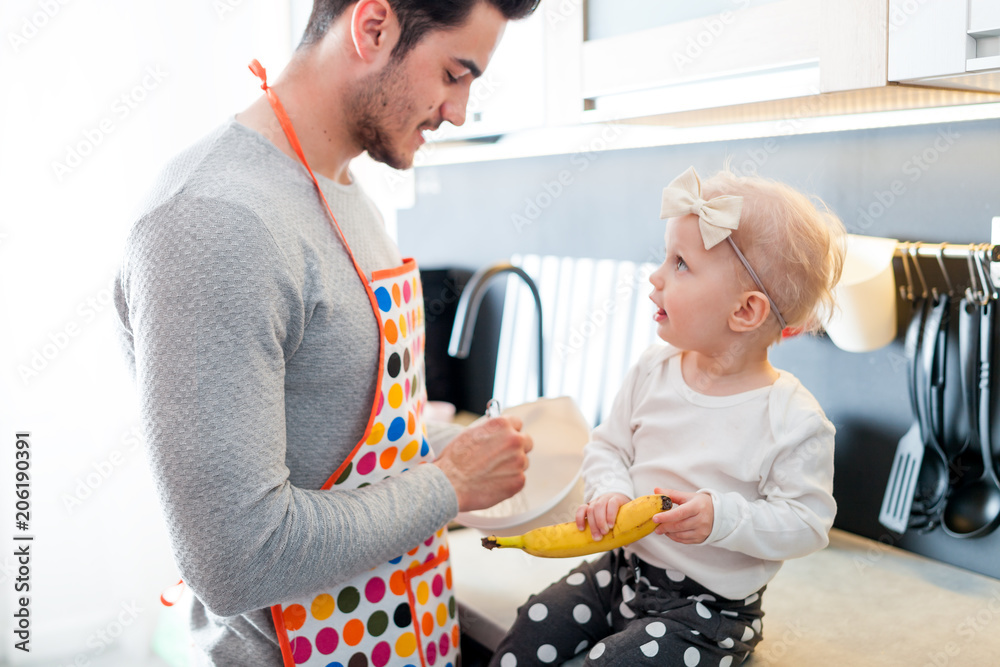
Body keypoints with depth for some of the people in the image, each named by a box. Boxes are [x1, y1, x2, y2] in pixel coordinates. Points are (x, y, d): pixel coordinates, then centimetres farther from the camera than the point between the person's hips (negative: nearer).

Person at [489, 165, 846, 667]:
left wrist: (722, 518, -31)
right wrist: (608, 493, -16)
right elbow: (608, 445, 5)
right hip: (626, 566, 5)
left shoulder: (793, 419, -19)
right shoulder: (652, 371, -4)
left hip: (710, 607, -5)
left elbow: (806, 522, -16)